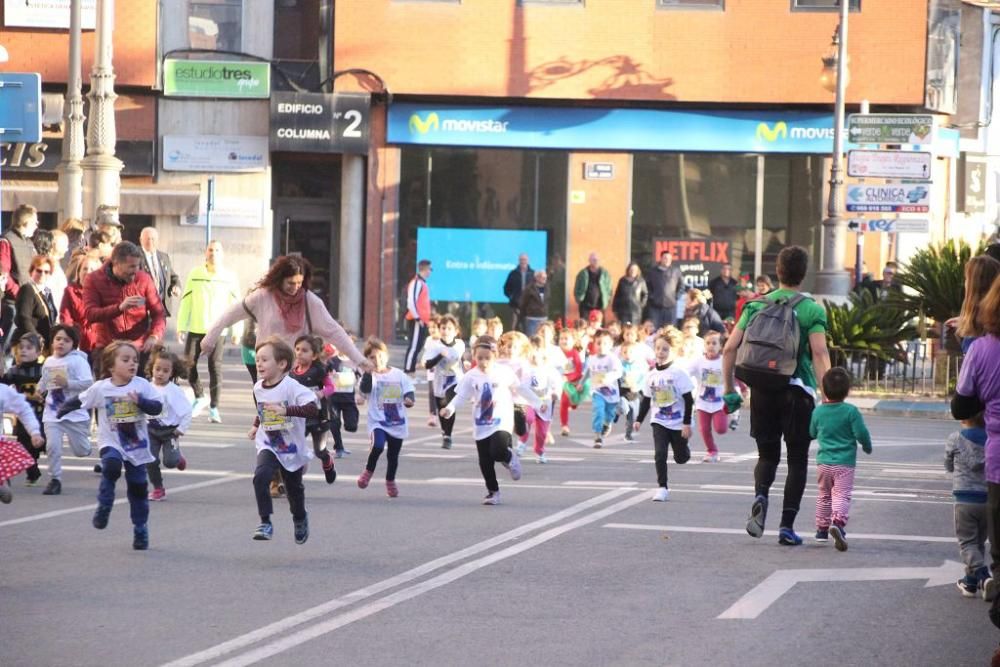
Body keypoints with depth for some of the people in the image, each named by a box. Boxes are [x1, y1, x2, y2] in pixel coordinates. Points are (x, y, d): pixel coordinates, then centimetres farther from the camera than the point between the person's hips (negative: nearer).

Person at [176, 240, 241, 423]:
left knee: (215, 367, -4)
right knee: (189, 364, -1)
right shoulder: (195, 274, 4)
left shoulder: (228, 277, 1)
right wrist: (181, 327, 2)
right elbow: (186, 302, 6)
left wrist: (237, 330, -3)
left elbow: (236, 304, 2)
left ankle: (214, 408, 2)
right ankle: (199, 398, 21)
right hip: (195, 330, 2)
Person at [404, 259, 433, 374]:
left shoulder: (422, 283, 16)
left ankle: (411, 370, 15)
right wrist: (417, 317, -20)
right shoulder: (416, 283, -14)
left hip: (422, 320, 10)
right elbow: (411, 301, -20)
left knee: (419, 346, 11)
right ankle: (408, 371, -10)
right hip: (417, 321, -10)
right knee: (414, 346, -10)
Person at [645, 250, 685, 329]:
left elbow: (681, 285, 11)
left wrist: (677, 296, 2)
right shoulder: (653, 271, 4)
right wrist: (651, 296, 3)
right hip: (655, 305, 0)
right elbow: (647, 284, 13)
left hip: (671, 305, 0)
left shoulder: (676, 270, 4)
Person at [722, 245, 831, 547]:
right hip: (798, 391, -2)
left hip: (762, 389, 3)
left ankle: (760, 496, -16)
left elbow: (730, 349, 3)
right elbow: (820, 354, -15)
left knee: (767, 455, 15)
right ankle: (787, 526, 3)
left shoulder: (756, 306, 6)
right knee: (797, 460, 9)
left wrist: (729, 389, 11)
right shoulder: (812, 310, -4)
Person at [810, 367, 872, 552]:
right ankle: (838, 522, -32)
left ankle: (822, 528, 24)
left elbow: (812, 433, 14)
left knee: (824, 495, 18)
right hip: (845, 463, -4)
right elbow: (861, 433, -10)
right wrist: (867, 447, 10)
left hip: (823, 462, 4)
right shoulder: (851, 411, -11)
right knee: (842, 495, -8)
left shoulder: (818, 411, 1)